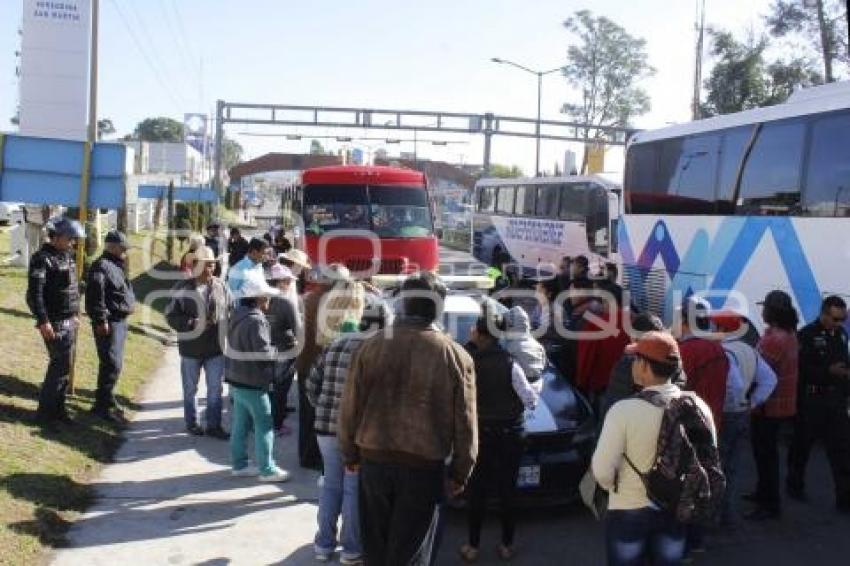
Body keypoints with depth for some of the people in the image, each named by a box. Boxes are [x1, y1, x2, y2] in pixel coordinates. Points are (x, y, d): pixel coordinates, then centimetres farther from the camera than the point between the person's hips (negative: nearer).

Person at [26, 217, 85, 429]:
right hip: (55, 323, -8)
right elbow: (34, 292, -19)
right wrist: (43, 321, -23)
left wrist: (76, 314, 19)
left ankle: (58, 407, 22)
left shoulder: (68, 256, 12)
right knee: (61, 365, -6)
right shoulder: (42, 258, -14)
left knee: (63, 365, 13)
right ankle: (45, 410, 6)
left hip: (70, 321, 8)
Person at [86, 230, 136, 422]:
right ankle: (104, 405, -4)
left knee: (115, 364, 16)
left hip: (121, 321, 10)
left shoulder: (117, 266, 19)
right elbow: (95, 294, -21)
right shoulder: (101, 266, -13)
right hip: (109, 323, -10)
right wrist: (101, 320, -23)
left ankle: (106, 401, 27)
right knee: (112, 364, -11)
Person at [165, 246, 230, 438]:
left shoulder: (221, 286, 0)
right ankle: (191, 423, 32)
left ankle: (213, 425, 23)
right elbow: (171, 316, -8)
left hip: (216, 347, 2)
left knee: (215, 389, 10)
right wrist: (192, 323, -21)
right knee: (190, 389, 14)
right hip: (191, 348, -2)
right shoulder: (183, 288, -8)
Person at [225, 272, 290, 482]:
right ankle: (267, 469, 5)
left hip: (237, 378, 9)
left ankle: (239, 464, 24)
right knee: (264, 425, 0)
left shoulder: (238, 315, 9)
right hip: (252, 382, -9)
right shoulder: (255, 320, -22)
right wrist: (278, 351, -5)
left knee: (241, 423, 16)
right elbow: (263, 353, -24)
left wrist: (272, 350, 7)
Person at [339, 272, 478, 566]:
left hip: (374, 459, 2)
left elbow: (350, 407, 2)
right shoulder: (456, 356, -6)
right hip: (424, 465, -2)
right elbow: (465, 423, -3)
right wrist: (460, 473, 7)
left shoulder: (372, 346, -2)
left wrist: (350, 453, 15)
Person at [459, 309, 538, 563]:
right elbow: (531, 400, -11)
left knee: (476, 491, 11)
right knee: (507, 490, 12)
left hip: (478, 433, 1)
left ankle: (473, 547, 18)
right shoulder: (509, 363, -16)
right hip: (508, 434, 0)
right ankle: (507, 545, 23)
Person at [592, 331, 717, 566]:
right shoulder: (697, 406, -8)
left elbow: (602, 469, -19)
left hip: (629, 512, -4)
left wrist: (615, 487, 2)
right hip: (676, 511, 4)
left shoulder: (624, 410, -22)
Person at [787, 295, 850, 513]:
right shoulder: (807, 335, -13)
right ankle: (795, 485, 31)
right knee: (802, 445, 12)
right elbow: (800, 369, -18)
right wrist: (828, 371, -25)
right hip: (811, 400, -5)